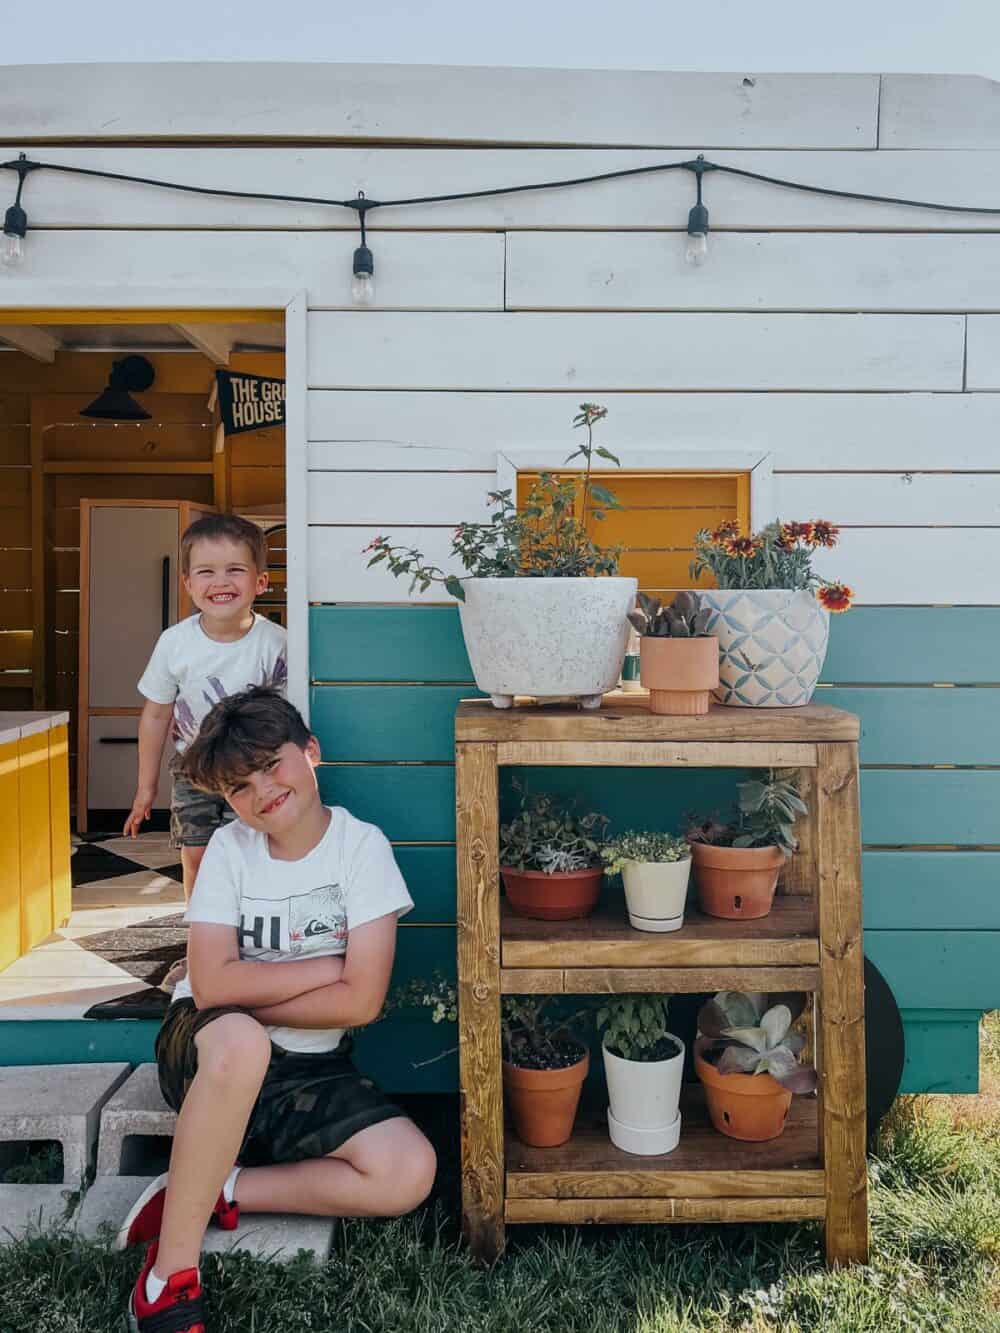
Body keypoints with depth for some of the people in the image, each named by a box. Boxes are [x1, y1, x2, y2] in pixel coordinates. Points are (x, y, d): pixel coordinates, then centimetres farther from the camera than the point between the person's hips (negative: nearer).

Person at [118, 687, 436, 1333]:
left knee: (410, 1172, -21)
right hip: (204, 1054, 0)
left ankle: (212, 1191, -8)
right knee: (238, 1039, -37)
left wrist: (249, 997, -12)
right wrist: (330, 964, -16)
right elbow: (212, 986, -16)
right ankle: (171, 1273, -22)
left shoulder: (361, 845, -10)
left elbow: (361, 1001, -16)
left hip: (309, 1070, 1)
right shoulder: (231, 847, -4)